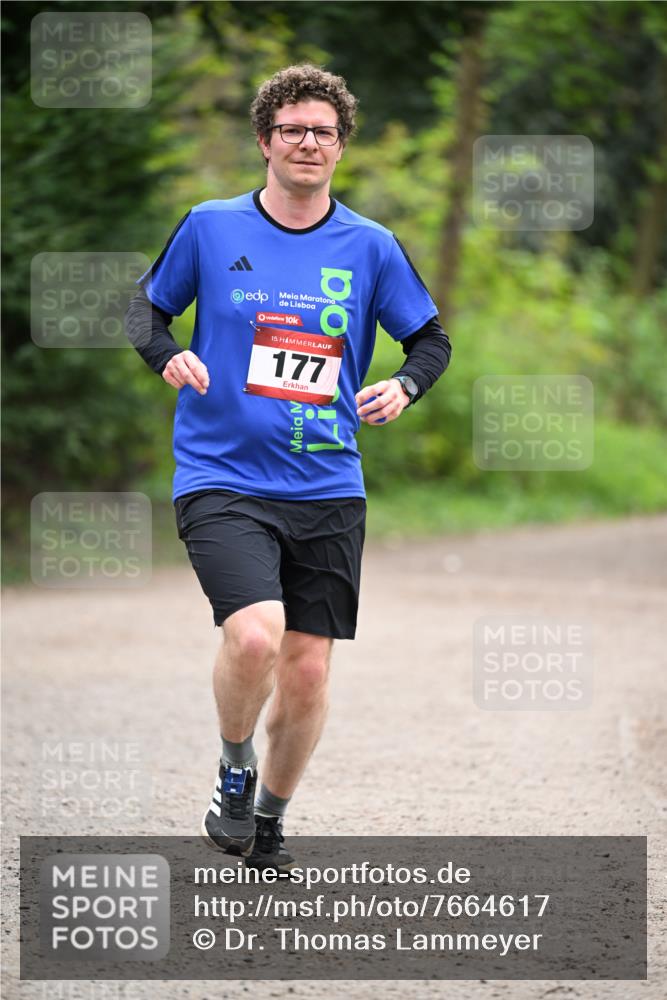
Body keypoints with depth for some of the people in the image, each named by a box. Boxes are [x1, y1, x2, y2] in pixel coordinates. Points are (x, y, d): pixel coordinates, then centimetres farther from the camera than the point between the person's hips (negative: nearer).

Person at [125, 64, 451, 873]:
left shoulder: (369, 247, 5)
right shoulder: (210, 227, 1)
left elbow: (430, 339, 15)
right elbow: (146, 309, 13)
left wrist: (403, 387, -6)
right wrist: (169, 358, -9)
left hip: (328, 490, 3)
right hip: (223, 479, -3)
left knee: (308, 671, 4)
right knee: (254, 634, -24)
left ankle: (268, 823, 26)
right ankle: (234, 772, 4)